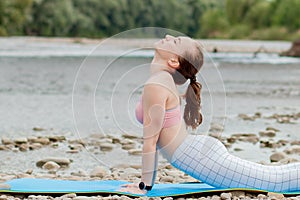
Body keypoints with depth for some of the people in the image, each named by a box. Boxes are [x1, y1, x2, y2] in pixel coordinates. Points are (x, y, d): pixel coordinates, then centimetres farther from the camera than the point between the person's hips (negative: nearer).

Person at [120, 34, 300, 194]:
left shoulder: (155, 87, -17)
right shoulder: (164, 80, 12)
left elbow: (150, 141, -17)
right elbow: (156, 140, 17)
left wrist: (145, 186, -11)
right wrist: (146, 181, 19)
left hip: (201, 159, -10)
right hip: (204, 149, 10)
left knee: (276, 180, -3)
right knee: (274, 178, 19)